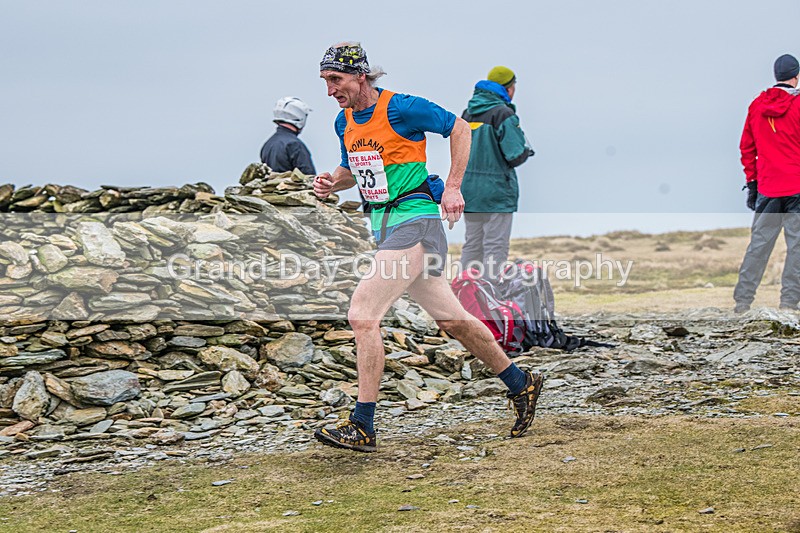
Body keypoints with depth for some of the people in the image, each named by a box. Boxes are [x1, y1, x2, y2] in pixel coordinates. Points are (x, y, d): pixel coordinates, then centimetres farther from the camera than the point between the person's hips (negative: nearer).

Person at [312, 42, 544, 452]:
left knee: (362, 314, -16)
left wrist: (452, 187, -9)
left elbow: (459, 128, -5)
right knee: (451, 319, 15)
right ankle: (521, 385, 30)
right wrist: (333, 182, 3)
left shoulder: (400, 108, -14)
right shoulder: (345, 122, 10)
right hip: (386, 227, 8)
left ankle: (362, 427, -13)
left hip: (414, 222, -8)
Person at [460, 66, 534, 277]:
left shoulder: (468, 112, 11)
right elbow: (516, 155, -17)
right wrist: (527, 149, 3)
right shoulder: (503, 113, -13)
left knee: (472, 245, 15)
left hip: (469, 190, 7)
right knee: (495, 246, -3)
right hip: (496, 191, -7)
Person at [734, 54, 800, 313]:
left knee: (758, 244, 9)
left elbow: (747, 147, 11)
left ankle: (742, 299, 7)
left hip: (766, 189, 4)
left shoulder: (756, 105, 6)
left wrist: (751, 182, 18)